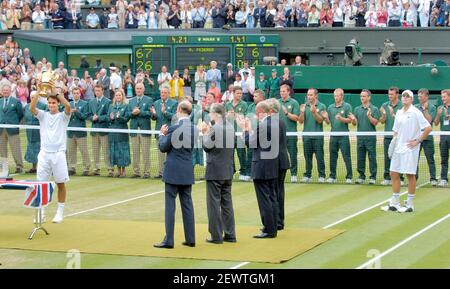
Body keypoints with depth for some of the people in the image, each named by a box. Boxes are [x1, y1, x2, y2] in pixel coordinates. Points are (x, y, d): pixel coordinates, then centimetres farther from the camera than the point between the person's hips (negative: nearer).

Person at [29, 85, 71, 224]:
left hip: (58, 153, -2)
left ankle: (60, 212, 12)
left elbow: (68, 106, -18)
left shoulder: (63, 116, 4)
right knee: (41, 183, 1)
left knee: (61, 184, 2)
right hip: (44, 153, 2)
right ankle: (41, 212, 9)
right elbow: (32, 108, -8)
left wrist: (57, 92, -18)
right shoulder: (43, 115, 10)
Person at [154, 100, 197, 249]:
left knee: (170, 205, -2)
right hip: (188, 172, 6)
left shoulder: (174, 129, -15)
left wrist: (162, 134, 9)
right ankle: (190, 239, 13)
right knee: (187, 204, 11)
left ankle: (168, 241, -2)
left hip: (173, 172, -6)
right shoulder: (194, 129, 4)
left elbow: (163, 148, -7)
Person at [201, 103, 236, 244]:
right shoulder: (230, 127, 9)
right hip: (228, 171, 8)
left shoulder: (215, 128, -17)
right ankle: (229, 234, 15)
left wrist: (205, 133, 3)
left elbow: (207, 146, -10)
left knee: (214, 202, -1)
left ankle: (216, 236, 2)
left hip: (215, 171, -8)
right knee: (227, 202, 12)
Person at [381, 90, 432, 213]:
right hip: (398, 149, 7)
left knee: (410, 175, 0)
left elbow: (428, 128, -14)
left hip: (410, 149, -7)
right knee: (394, 174, 7)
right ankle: (394, 204, 15)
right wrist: (393, 141, 5)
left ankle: (409, 204, 8)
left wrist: (418, 141, -13)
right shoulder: (399, 113, 12)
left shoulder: (415, 113, -9)